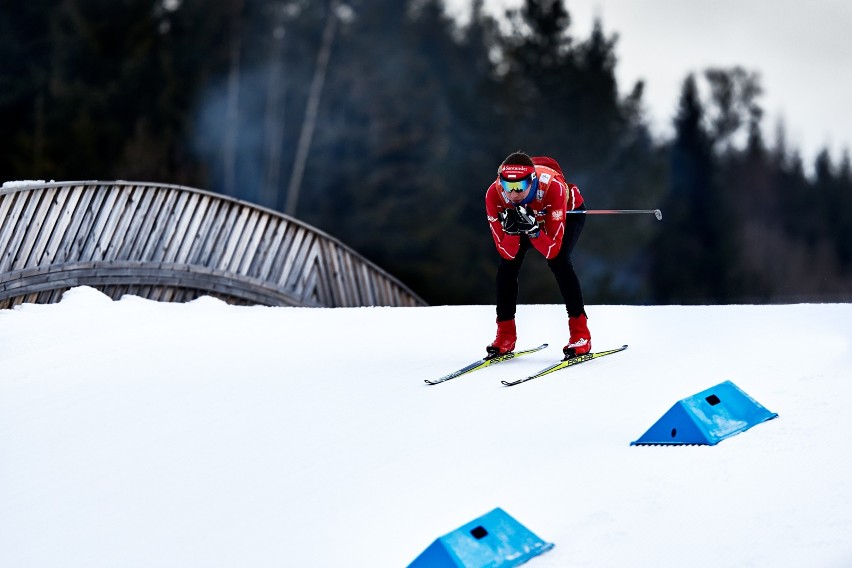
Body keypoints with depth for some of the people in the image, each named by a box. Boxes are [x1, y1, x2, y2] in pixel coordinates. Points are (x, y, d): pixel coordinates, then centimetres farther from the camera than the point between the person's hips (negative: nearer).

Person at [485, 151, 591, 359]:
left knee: (558, 259, -27)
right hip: (530, 214, 3)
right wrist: (510, 230, -49)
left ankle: (580, 335, -19)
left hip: (569, 211, -3)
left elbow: (552, 250, -40)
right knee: (507, 263, -15)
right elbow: (507, 252, -29)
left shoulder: (553, 186, -44)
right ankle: (505, 337, 0)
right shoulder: (494, 194, -35)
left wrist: (531, 228, -56)